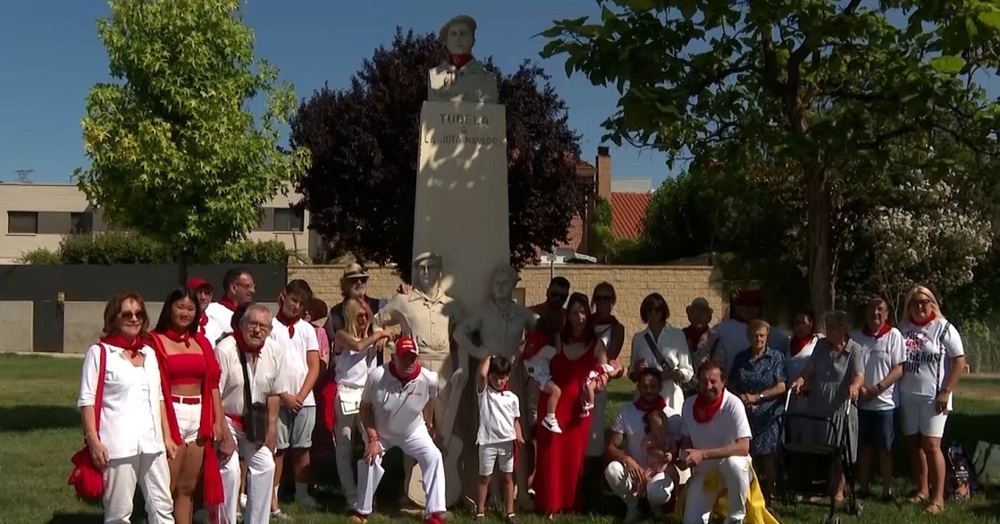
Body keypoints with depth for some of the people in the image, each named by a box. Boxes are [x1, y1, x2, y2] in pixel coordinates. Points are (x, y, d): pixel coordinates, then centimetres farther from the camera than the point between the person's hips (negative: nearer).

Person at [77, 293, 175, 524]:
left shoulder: (149, 353, 14)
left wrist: (167, 436, 15)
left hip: (152, 443, 6)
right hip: (118, 445, -6)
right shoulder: (99, 352, -4)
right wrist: (93, 440, -15)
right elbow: (87, 400, -8)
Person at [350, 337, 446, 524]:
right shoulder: (377, 377, -33)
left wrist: (429, 425, 15)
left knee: (434, 457, -15)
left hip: (413, 431, 1)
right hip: (380, 432, -1)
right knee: (369, 461, -15)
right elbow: (365, 408, -16)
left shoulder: (429, 379, -27)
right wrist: (373, 438, -22)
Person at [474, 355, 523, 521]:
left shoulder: (512, 397, 6)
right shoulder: (484, 392, -1)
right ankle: (480, 512, 16)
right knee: (484, 478, 7)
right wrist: (489, 358, -6)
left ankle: (509, 511, 19)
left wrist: (518, 436, -8)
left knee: (508, 477, 11)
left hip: (507, 442, 2)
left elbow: (515, 419, 9)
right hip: (488, 442, -2)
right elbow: (481, 374, -19)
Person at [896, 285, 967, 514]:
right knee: (915, 443, 9)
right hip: (907, 395, 4)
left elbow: (960, 362, -6)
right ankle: (921, 490, 21)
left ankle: (938, 498, -5)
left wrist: (945, 392, -11)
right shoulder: (902, 328, 6)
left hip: (933, 396, -4)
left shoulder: (943, 328, -4)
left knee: (931, 444, -9)